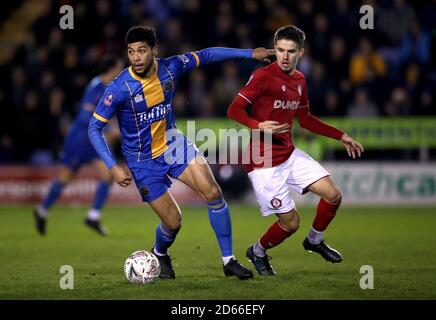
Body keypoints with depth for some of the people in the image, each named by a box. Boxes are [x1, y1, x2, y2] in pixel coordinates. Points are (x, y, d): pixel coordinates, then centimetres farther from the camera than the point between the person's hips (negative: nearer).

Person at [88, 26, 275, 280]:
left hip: (173, 145, 4)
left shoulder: (170, 68, -12)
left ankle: (229, 261, 0)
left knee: (213, 193, -13)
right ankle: (160, 254, 34)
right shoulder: (119, 89, -24)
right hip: (144, 162, -4)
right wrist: (113, 167, -23)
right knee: (173, 222, -3)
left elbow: (205, 55, 5)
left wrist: (250, 53, 6)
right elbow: (95, 128, -16)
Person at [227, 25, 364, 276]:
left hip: (290, 154, 7)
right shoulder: (263, 76, -15)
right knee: (291, 222, -6)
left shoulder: (299, 80, 9)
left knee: (333, 195, -1)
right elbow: (234, 110, -17)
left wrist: (341, 136, 21)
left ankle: (314, 240, 27)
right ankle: (258, 252, 24)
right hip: (264, 161, -7)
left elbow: (305, 120, 22)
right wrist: (259, 126, -34)